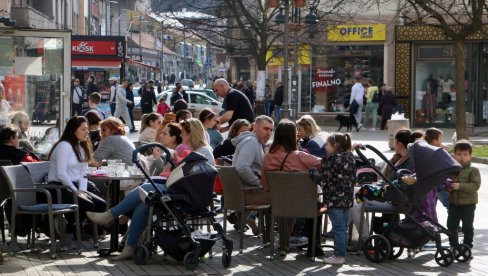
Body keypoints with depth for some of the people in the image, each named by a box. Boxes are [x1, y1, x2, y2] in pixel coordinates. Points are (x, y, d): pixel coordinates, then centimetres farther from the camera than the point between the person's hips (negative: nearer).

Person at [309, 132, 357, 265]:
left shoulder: (332, 160, -16)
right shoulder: (350, 158, 9)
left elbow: (323, 180, -18)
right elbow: (353, 179, 15)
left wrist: (311, 171, -5)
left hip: (334, 199, -8)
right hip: (347, 198, 8)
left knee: (338, 228, -4)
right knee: (343, 227, 13)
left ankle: (339, 256, -1)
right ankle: (342, 253, 20)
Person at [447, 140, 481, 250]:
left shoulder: (473, 171, -10)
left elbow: (475, 185, -20)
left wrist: (460, 186, -28)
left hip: (468, 204, -5)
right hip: (453, 203, 5)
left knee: (467, 227, 5)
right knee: (451, 226, 12)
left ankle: (467, 247, 16)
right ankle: (453, 246, 25)